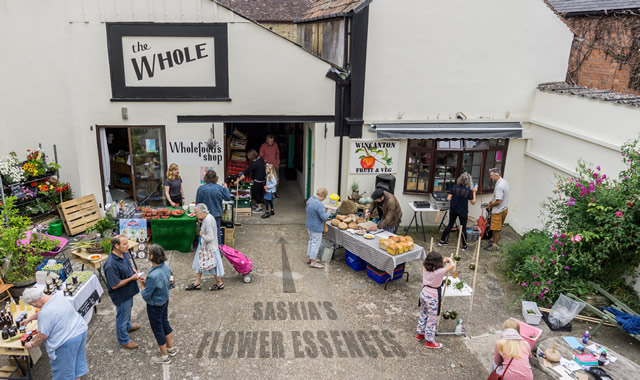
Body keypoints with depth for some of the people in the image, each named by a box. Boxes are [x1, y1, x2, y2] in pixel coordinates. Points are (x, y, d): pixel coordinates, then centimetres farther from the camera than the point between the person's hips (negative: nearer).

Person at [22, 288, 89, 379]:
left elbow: (42, 336, -14)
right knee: (77, 360, 25)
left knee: (63, 368, 11)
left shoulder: (45, 313, -23)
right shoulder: (57, 296, 1)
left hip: (68, 341, -9)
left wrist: (32, 344, 2)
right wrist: (30, 319, 30)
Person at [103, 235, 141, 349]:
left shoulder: (124, 254, -9)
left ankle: (128, 326, 58)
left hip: (129, 291, 8)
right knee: (122, 316, 14)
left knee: (128, 310, 32)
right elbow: (115, 285, -31)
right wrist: (132, 278, -26)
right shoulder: (111, 265, -36)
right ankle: (123, 340, 35)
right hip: (121, 296, -8)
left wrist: (135, 271, -8)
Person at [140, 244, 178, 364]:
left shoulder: (153, 276, -36)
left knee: (158, 329, 12)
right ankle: (171, 348, 45)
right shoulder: (165, 265, -12)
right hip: (165, 300, 8)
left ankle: (164, 357, 30)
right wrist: (147, 281, 3)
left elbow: (146, 296, -25)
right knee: (165, 323, 26)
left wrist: (143, 286, -5)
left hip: (155, 305, -8)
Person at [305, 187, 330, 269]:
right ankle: (313, 262, 15)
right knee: (316, 243, 4)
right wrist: (328, 213, -4)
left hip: (309, 225, 9)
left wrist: (323, 212, 8)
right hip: (316, 228, -9)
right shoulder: (319, 204, -29)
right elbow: (324, 217, -24)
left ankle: (308, 258, 35)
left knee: (311, 241, 23)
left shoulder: (310, 199, 1)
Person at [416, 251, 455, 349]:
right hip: (432, 298, -7)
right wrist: (449, 260, -6)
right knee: (432, 319, 9)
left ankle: (420, 334, 43)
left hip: (424, 294, 7)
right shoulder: (439, 272, -26)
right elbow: (453, 266, -26)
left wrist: (444, 262, 4)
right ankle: (429, 341, 21)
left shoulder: (425, 269, -6)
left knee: (423, 315, 25)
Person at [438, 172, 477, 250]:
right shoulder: (469, 191, -14)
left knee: (450, 225, 17)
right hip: (463, 212, -3)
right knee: (463, 228, 9)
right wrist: (474, 192, 4)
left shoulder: (454, 187, -7)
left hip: (453, 210, 3)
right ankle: (464, 246, 17)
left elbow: (448, 198, -5)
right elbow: (473, 202, -2)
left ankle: (442, 241, 23)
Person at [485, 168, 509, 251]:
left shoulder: (499, 186, -29)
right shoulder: (504, 181, 3)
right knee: (497, 227, 23)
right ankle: (493, 239, 38)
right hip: (504, 208, 9)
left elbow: (498, 201, -28)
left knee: (496, 228, 3)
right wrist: (492, 201, 11)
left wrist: (490, 205, -11)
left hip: (498, 210, -9)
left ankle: (494, 245, 14)